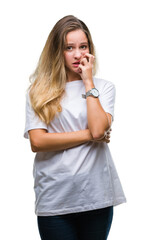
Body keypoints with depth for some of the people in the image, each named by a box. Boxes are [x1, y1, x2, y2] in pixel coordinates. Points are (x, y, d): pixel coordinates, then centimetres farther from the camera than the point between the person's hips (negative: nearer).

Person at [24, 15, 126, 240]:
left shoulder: (104, 87, 6)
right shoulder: (38, 91, 3)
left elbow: (98, 128, -12)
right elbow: (37, 142, -9)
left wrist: (88, 82, -6)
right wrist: (89, 135, -8)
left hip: (97, 195, 1)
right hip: (54, 199, -1)